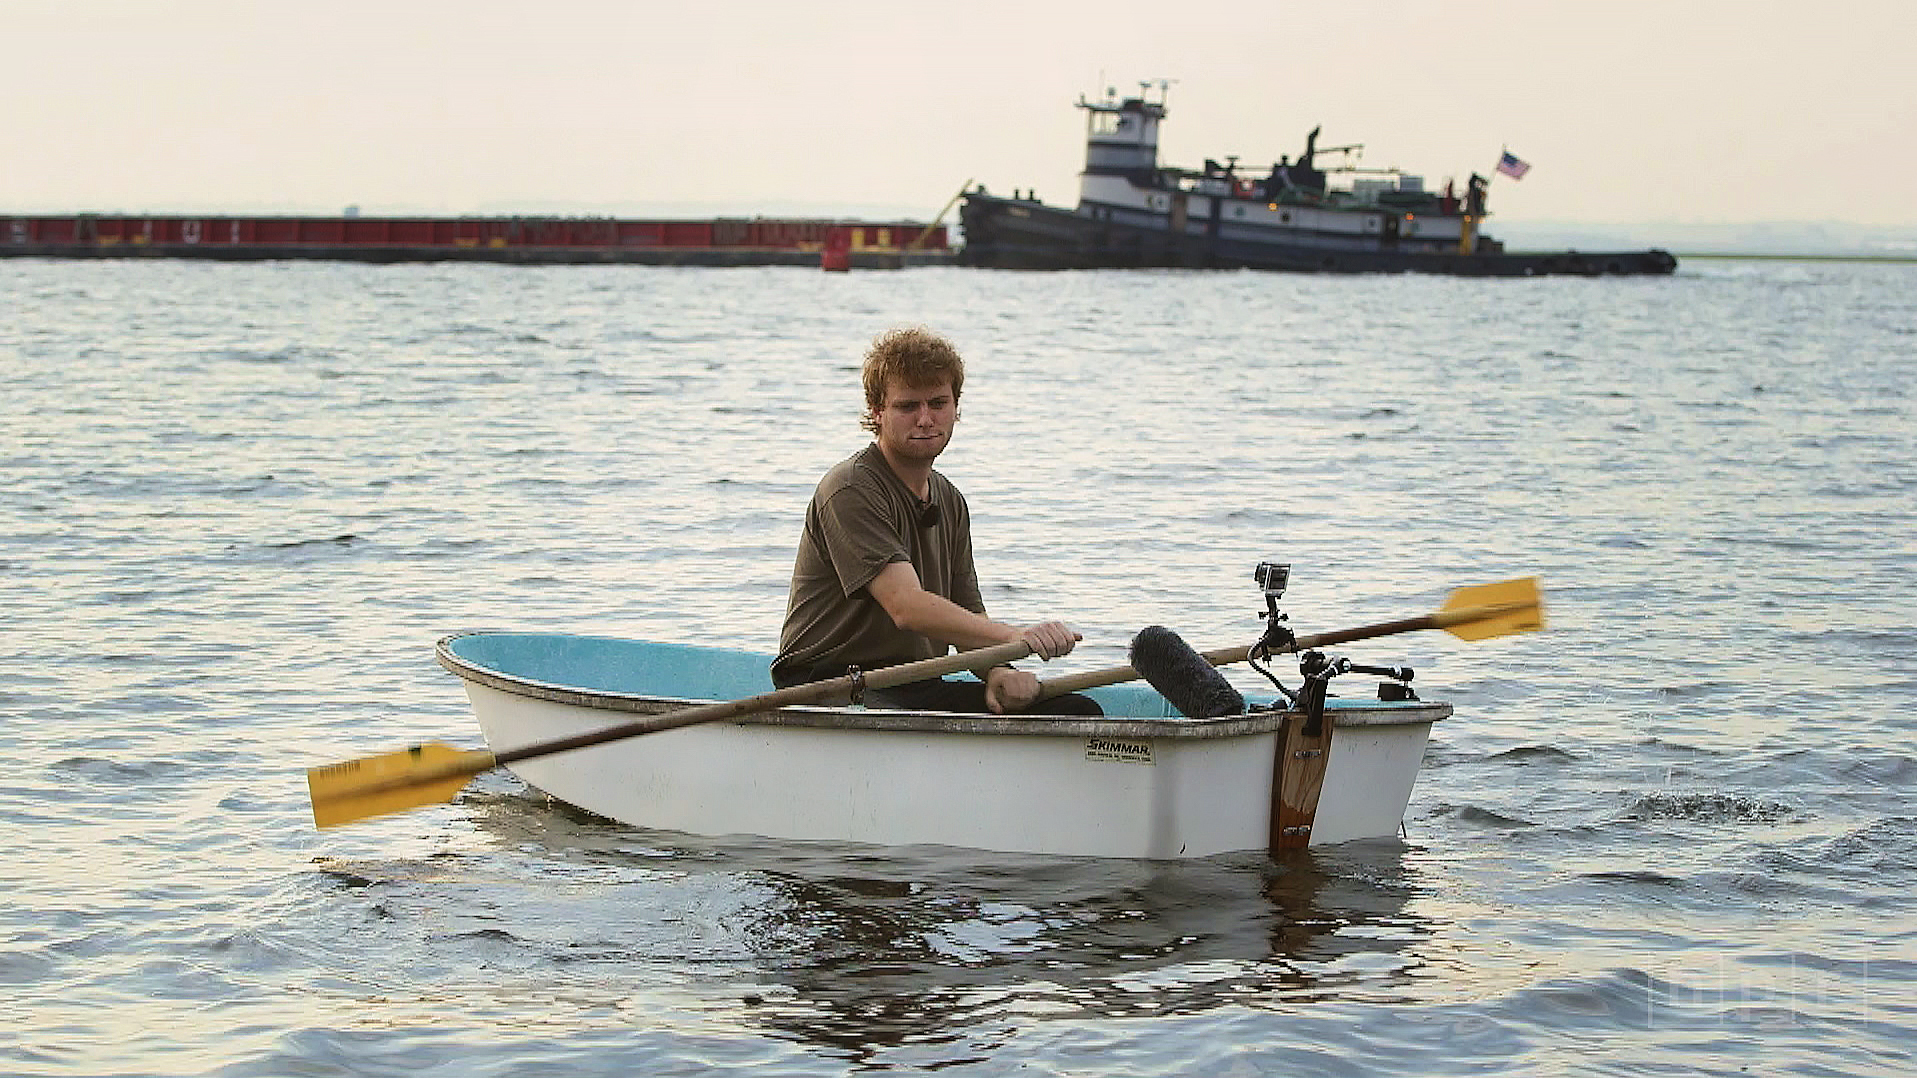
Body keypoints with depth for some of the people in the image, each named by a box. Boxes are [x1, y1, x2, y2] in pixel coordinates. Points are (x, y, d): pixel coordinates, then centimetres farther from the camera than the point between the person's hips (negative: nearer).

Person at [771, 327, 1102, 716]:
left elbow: (968, 618, 15)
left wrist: (999, 673, -10)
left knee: (1079, 712, -9)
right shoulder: (851, 490, -12)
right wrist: (1015, 637, -37)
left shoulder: (950, 501, 17)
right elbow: (907, 608, -25)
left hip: (920, 690, 8)